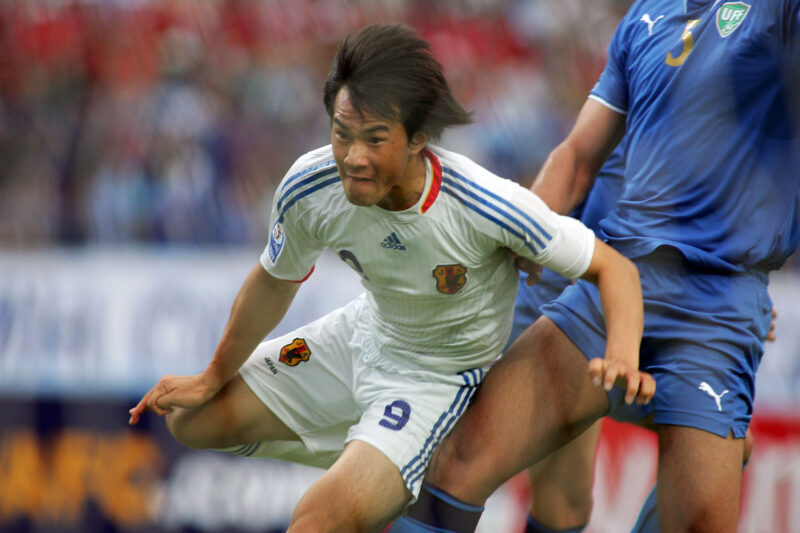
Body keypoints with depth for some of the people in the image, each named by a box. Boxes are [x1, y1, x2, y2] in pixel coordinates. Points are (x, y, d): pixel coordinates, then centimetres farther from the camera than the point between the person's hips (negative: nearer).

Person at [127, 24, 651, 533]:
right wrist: (213, 378, 13)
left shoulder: (489, 206, -35)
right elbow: (275, 281, 1)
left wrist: (624, 357, -44)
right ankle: (359, 462, 29)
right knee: (194, 419, 13)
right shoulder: (308, 190, -23)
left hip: (442, 376, -6)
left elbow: (613, 266, -24)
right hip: (365, 336, 6)